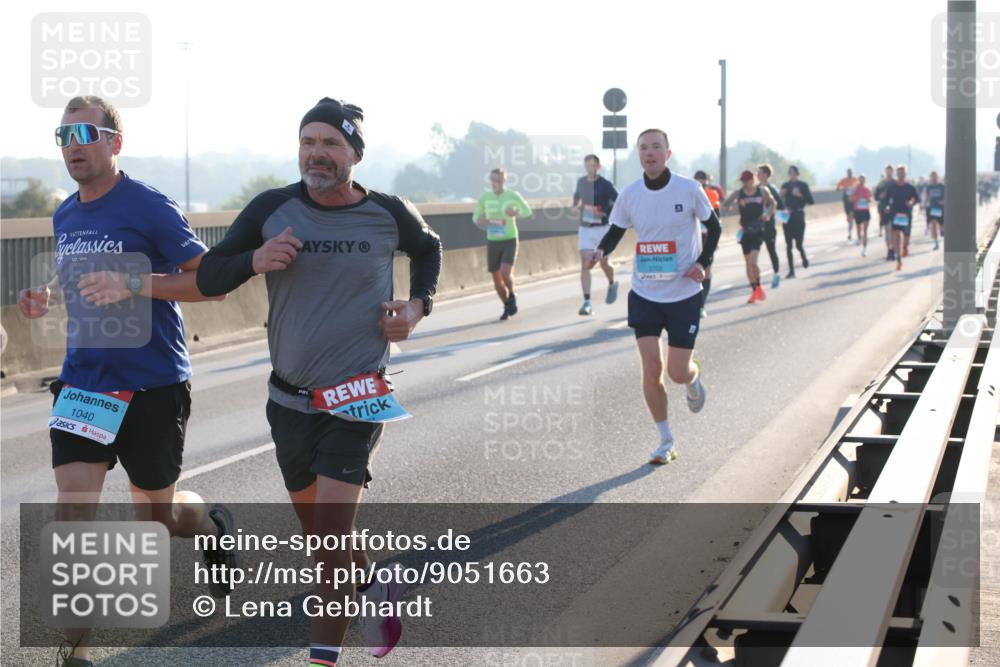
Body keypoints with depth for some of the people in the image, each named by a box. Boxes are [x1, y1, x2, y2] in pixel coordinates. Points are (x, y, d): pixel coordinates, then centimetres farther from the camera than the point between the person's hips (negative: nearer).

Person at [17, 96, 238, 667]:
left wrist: (134, 285, -24)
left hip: (153, 383, -5)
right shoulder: (65, 217, 10)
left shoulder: (150, 207, -11)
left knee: (155, 506, 11)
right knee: (74, 501, -10)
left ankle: (215, 526, 48)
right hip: (84, 378, 5)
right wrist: (48, 297, 4)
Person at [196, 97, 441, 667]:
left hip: (358, 400, -3)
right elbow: (208, 277, -1)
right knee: (317, 528, 16)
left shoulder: (389, 214, -5)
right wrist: (254, 261, -20)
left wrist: (418, 306, 1)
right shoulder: (272, 209, -5)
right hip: (290, 399, 3)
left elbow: (429, 249, 18)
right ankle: (375, 591, 45)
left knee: (333, 529, -14)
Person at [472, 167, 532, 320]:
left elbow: (527, 210, 5)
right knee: (496, 279, 5)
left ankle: (512, 296, 11)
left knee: (506, 274, -20)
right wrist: (480, 221, -12)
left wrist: (516, 213, -16)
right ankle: (507, 306, 28)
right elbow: (476, 216, 12)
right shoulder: (485, 198, -1)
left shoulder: (512, 196, -7)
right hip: (492, 242, 3)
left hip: (509, 240, -3)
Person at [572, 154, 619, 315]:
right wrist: (576, 206, 6)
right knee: (585, 264, -9)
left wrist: (604, 212, -24)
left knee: (603, 263, 9)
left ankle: (612, 284, 43)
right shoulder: (581, 182, 5)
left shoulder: (605, 184, -10)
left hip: (602, 228, -3)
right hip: (585, 229, 3)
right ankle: (587, 303, -13)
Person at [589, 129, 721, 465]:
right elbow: (615, 231, 10)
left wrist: (703, 263, -11)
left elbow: (714, 227, 4)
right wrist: (600, 251, -12)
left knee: (678, 372, -3)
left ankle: (694, 376, 37)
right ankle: (665, 441, 11)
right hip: (644, 294, 2)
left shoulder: (688, 189, -8)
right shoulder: (629, 194, -3)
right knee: (652, 367, -6)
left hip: (684, 293, -2)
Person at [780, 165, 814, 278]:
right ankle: (791, 271, 0)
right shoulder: (785, 186, 9)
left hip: (799, 217, -3)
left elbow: (811, 201, -4)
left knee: (799, 244, -5)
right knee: (788, 246, -3)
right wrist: (782, 194, -6)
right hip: (787, 217, 3)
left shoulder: (803, 185, 1)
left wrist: (800, 195, -16)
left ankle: (804, 259, 29)